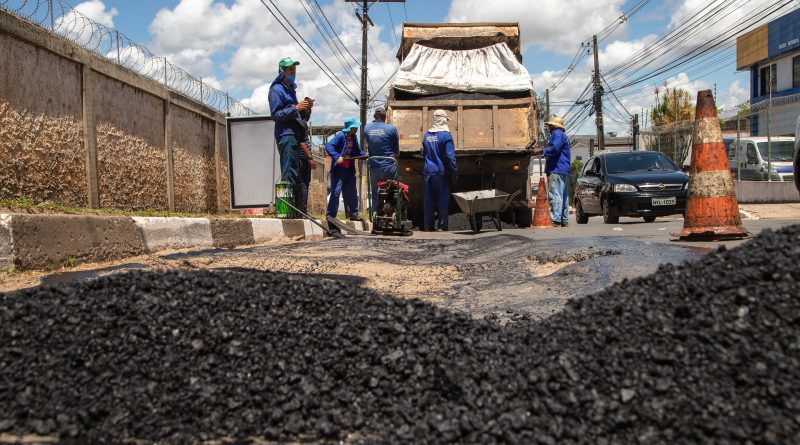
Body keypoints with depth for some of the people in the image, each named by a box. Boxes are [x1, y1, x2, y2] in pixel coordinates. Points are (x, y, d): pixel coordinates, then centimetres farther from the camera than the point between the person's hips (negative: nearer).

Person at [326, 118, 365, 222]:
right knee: (336, 191, -7)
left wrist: (365, 154, -1)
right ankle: (330, 214, 1)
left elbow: (357, 152, 18)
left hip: (349, 169, 7)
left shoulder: (354, 138, 10)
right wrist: (337, 157, -31)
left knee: (351, 193, 10)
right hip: (338, 169, -7)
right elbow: (329, 146, -20)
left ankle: (353, 214, 18)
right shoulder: (340, 136, -12)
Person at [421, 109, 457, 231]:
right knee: (443, 200, 3)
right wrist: (454, 170, -5)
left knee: (428, 201, 9)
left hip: (428, 172, 4)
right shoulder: (446, 135, -10)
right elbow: (450, 156, -13)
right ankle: (442, 226, 4)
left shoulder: (426, 135, 6)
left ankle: (428, 226, 13)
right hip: (442, 173, -4)